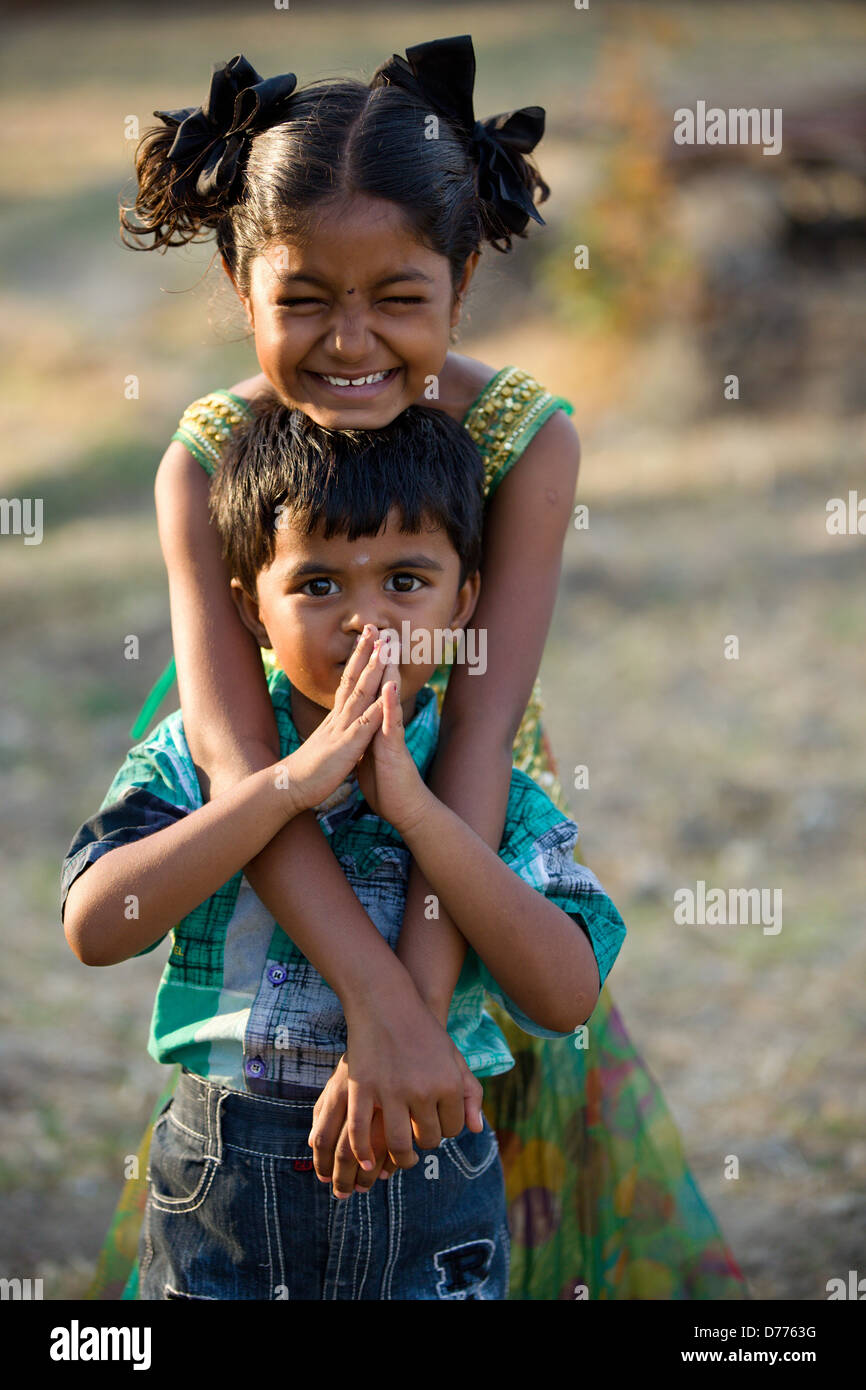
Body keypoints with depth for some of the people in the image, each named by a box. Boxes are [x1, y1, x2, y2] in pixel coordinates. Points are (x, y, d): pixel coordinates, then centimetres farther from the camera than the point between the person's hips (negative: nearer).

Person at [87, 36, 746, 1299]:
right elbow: (234, 755, -33)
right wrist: (374, 1003, -44)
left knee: (503, 1198, 15)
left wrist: (421, 1000, -40)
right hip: (292, 894, 0)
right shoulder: (207, 463, -23)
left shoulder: (526, 439, -23)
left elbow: (481, 730, -30)